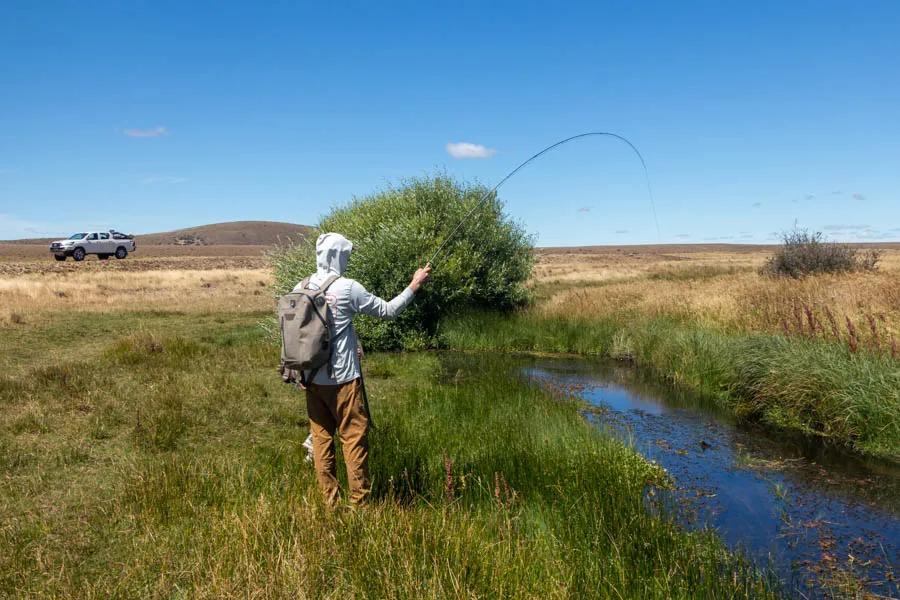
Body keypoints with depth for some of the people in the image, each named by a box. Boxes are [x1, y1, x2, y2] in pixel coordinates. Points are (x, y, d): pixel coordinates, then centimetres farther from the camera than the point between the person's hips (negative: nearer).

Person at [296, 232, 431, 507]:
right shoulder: (347, 288, -12)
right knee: (354, 437, 4)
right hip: (342, 379, -6)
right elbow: (387, 311, -4)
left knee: (320, 438, 11)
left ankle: (330, 502, 19)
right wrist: (414, 285, 6)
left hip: (312, 379, 6)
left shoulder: (300, 288, 4)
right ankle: (359, 501, 10)